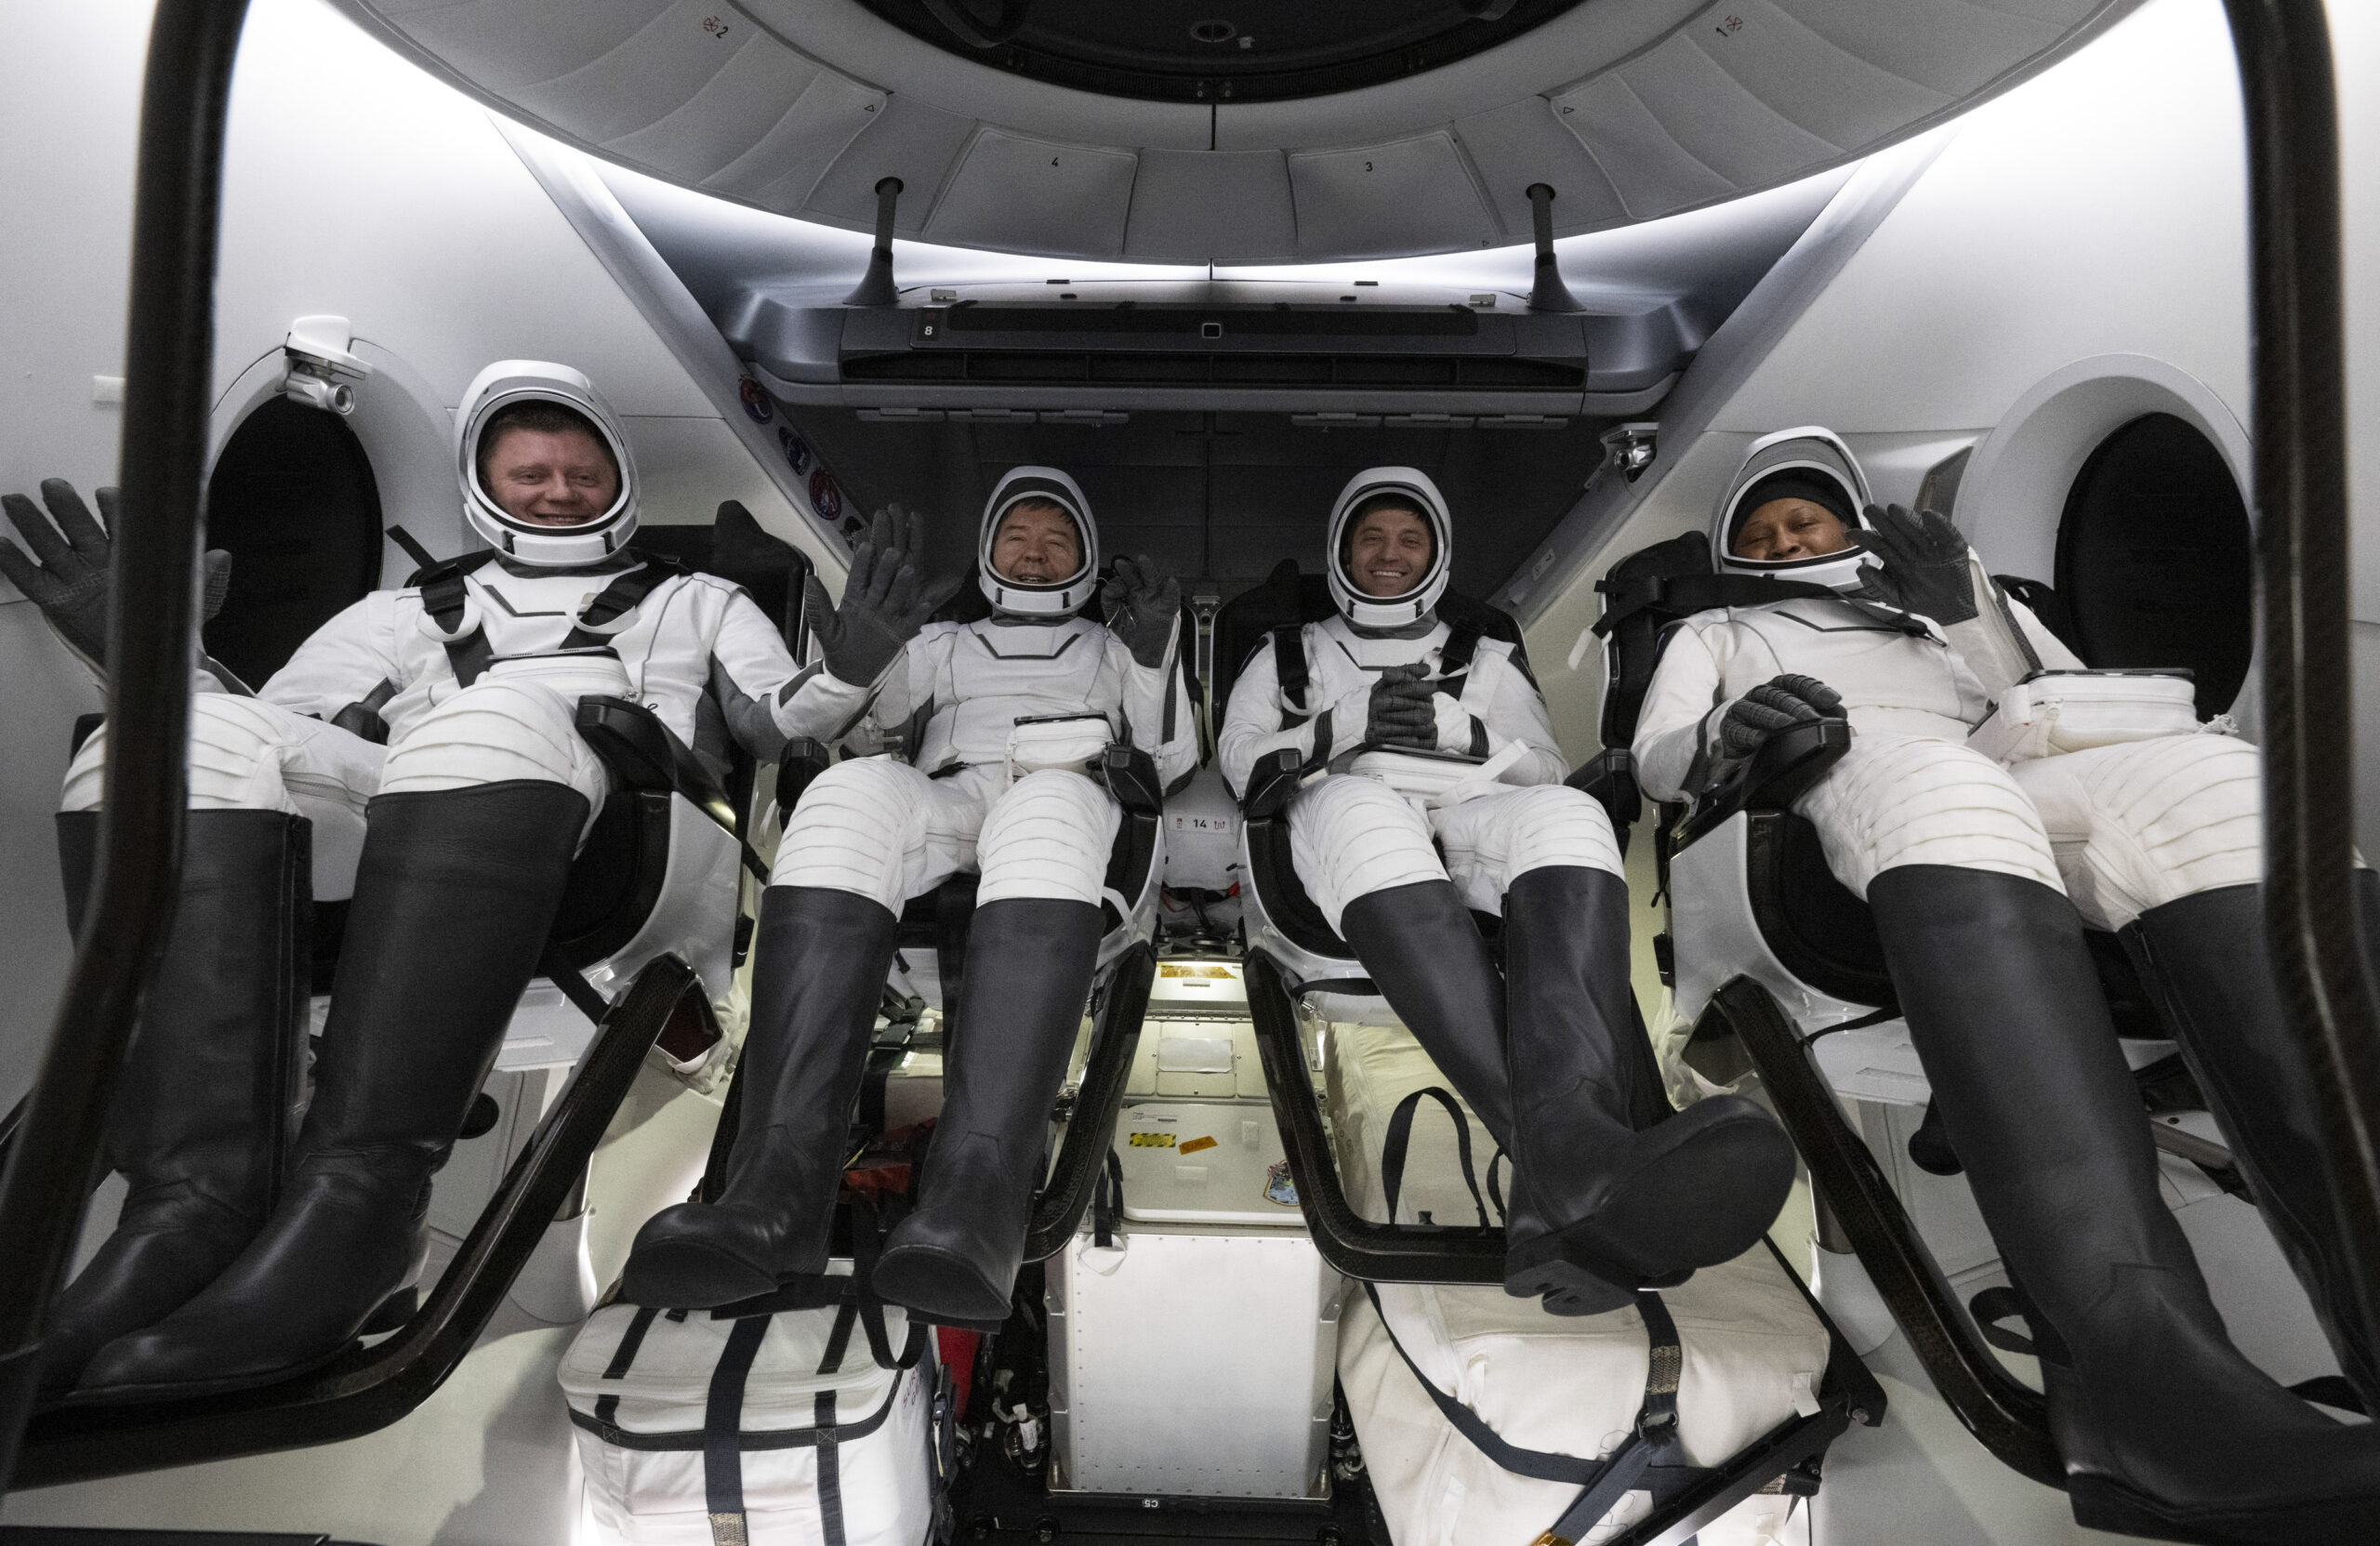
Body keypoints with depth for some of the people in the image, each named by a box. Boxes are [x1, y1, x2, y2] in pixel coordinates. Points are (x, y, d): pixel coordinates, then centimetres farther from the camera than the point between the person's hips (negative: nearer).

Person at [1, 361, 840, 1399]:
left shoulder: (696, 605, 33)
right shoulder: (410, 613, 38)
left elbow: (797, 734, 19)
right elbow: (273, 734, 24)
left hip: (619, 847, -3)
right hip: (383, 852, 3)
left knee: (495, 720, -35)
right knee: (197, 732, -24)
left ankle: (357, 1196, -41)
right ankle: (203, 1190, -34)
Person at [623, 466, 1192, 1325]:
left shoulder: (1108, 647, 33)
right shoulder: (943, 644, 35)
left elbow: (1174, 761, 20)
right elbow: (847, 729, 20)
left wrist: (1154, 657, 5)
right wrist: (855, 660, -1)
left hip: (1073, 802, -1)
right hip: (943, 807, 2)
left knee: (1046, 806, -40)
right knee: (849, 789, -35)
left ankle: (976, 1199, -57)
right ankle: (779, 1187, -48)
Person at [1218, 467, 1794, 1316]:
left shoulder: (1488, 658, 31)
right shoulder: (1287, 654, 30)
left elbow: (1547, 769, 18)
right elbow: (1239, 755, 15)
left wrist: (1455, 727, -1)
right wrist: (1339, 730, -2)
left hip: (1469, 822, 2)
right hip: (1336, 823, -1)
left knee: (1566, 815, -36)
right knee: (1362, 806, -42)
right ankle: (1571, 1156, -62)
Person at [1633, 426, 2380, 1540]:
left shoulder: (1933, 595, 40)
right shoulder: (1716, 635, 36)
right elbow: (1655, 760, 17)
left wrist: (1968, 610, 11)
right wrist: (1723, 735, -5)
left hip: (2019, 784, 4)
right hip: (1837, 795, -3)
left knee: (2209, 781, -31)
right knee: (1929, 782, -40)